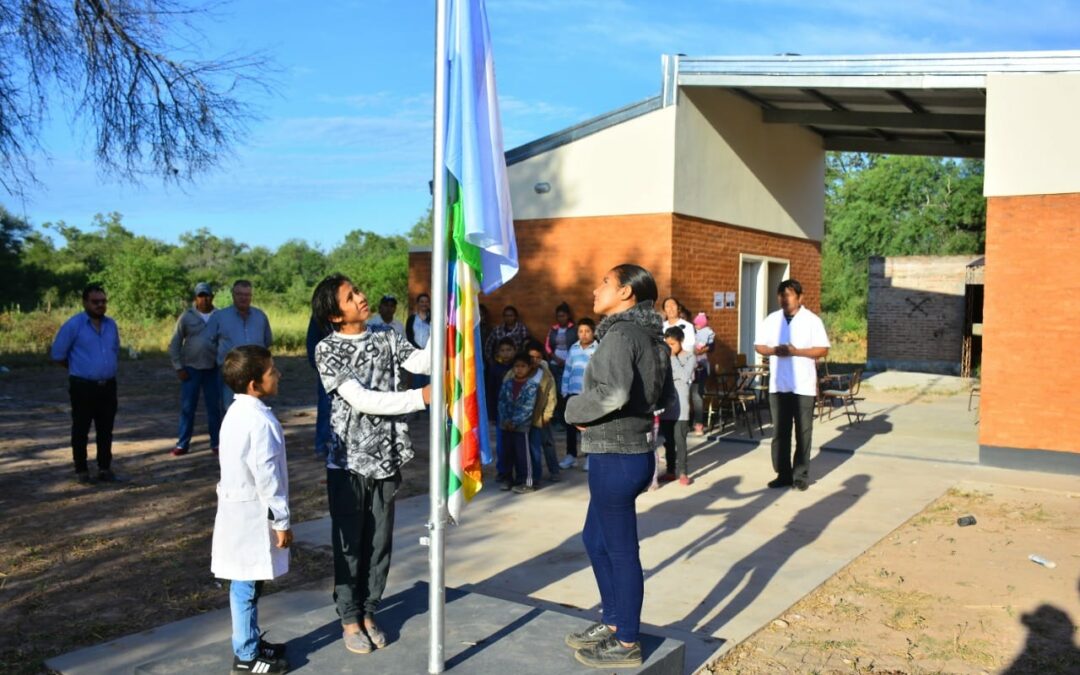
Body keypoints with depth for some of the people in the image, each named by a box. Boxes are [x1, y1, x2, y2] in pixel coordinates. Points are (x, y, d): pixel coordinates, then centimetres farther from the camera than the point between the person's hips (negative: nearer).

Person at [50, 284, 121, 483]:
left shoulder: (111, 324, 8)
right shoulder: (73, 325, -8)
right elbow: (57, 355, -3)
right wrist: (78, 368, 8)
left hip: (108, 386, 5)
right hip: (83, 386, -5)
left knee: (106, 429, 9)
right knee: (81, 430, 4)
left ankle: (105, 468, 19)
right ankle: (81, 470, 14)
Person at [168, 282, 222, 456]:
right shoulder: (187, 317, 0)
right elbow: (174, 345, 3)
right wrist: (179, 368, -2)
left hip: (213, 370, 0)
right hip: (191, 369, 0)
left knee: (214, 407, 6)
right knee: (187, 407, 4)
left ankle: (216, 443, 14)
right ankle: (182, 444, 10)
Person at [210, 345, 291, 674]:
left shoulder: (237, 412, 8)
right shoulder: (260, 421, -23)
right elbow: (266, 476, -23)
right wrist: (281, 521, -15)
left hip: (240, 509, 10)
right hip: (252, 515, -10)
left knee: (246, 584, 19)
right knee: (247, 586, 2)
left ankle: (251, 642, 32)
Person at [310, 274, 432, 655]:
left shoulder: (387, 339, 3)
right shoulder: (328, 351, -11)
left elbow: (425, 362, -13)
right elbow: (362, 400, -21)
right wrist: (421, 397, -27)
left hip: (386, 459, 4)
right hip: (349, 462, -4)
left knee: (380, 543, 12)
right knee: (349, 543, 8)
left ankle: (368, 613, 30)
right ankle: (350, 619, 25)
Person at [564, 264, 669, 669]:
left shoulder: (621, 333, -17)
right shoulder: (642, 333, 12)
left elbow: (615, 392, -32)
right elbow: (653, 390, 16)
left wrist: (576, 409, -13)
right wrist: (590, 410, 6)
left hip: (616, 458, -10)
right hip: (625, 452, 10)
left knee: (621, 550, 4)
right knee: (596, 540, 21)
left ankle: (627, 644, 19)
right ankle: (613, 623, 35)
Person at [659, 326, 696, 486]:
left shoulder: (690, 357, -2)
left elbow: (685, 376, -16)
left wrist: (673, 358, -13)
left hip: (680, 406, -4)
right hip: (665, 405, 4)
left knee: (679, 440, -4)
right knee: (668, 440, 10)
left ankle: (682, 472, 4)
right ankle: (671, 471, 19)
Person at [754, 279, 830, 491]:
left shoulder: (812, 320, -4)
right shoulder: (771, 320, 7)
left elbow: (823, 350, -7)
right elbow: (759, 345, 9)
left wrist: (796, 351, -19)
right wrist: (773, 350, -12)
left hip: (804, 386, -3)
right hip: (778, 385, 3)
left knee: (803, 432, 4)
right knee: (780, 432, 7)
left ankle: (801, 476, 12)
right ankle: (783, 474, 16)